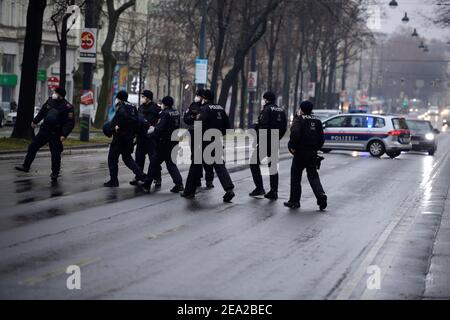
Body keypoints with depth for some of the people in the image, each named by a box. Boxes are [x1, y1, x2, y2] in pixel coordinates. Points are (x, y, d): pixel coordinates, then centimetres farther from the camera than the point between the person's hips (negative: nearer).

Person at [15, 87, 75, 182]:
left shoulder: (67, 107, -16)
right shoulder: (50, 100, 2)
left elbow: (70, 123, -17)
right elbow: (42, 112, 18)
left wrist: (64, 135, -25)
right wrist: (35, 121, 26)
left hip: (56, 133, -6)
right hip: (44, 129, 6)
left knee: (55, 153, -4)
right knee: (32, 147, 7)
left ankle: (55, 174, 9)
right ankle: (26, 166, 18)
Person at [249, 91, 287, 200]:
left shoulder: (267, 110, -12)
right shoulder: (281, 111, 11)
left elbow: (263, 127, -20)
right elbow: (284, 127, 13)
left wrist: (258, 141, -15)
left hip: (265, 142, -7)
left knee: (254, 164, 4)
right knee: (273, 166, 12)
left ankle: (259, 188, -3)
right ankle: (274, 192, 10)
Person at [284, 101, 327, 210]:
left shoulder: (298, 120, -7)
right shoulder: (317, 122, 11)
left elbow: (295, 134, -24)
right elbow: (321, 139, 10)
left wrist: (292, 146, -13)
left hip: (300, 152, -5)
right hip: (313, 154, 5)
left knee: (295, 176, 6)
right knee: (313, 175, 11)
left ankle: (294, 201, 9)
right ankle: (320, 194, -13)